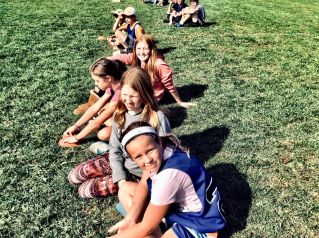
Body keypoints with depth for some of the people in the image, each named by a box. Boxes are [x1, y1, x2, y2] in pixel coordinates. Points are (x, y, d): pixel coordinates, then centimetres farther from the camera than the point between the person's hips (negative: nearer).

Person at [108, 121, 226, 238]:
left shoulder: (170, 174, -35)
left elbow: (147, 227, -23)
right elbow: (143, 184, 1)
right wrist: (130, 218, -12)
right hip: (177, 206, 8)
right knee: (125, 189, 6)